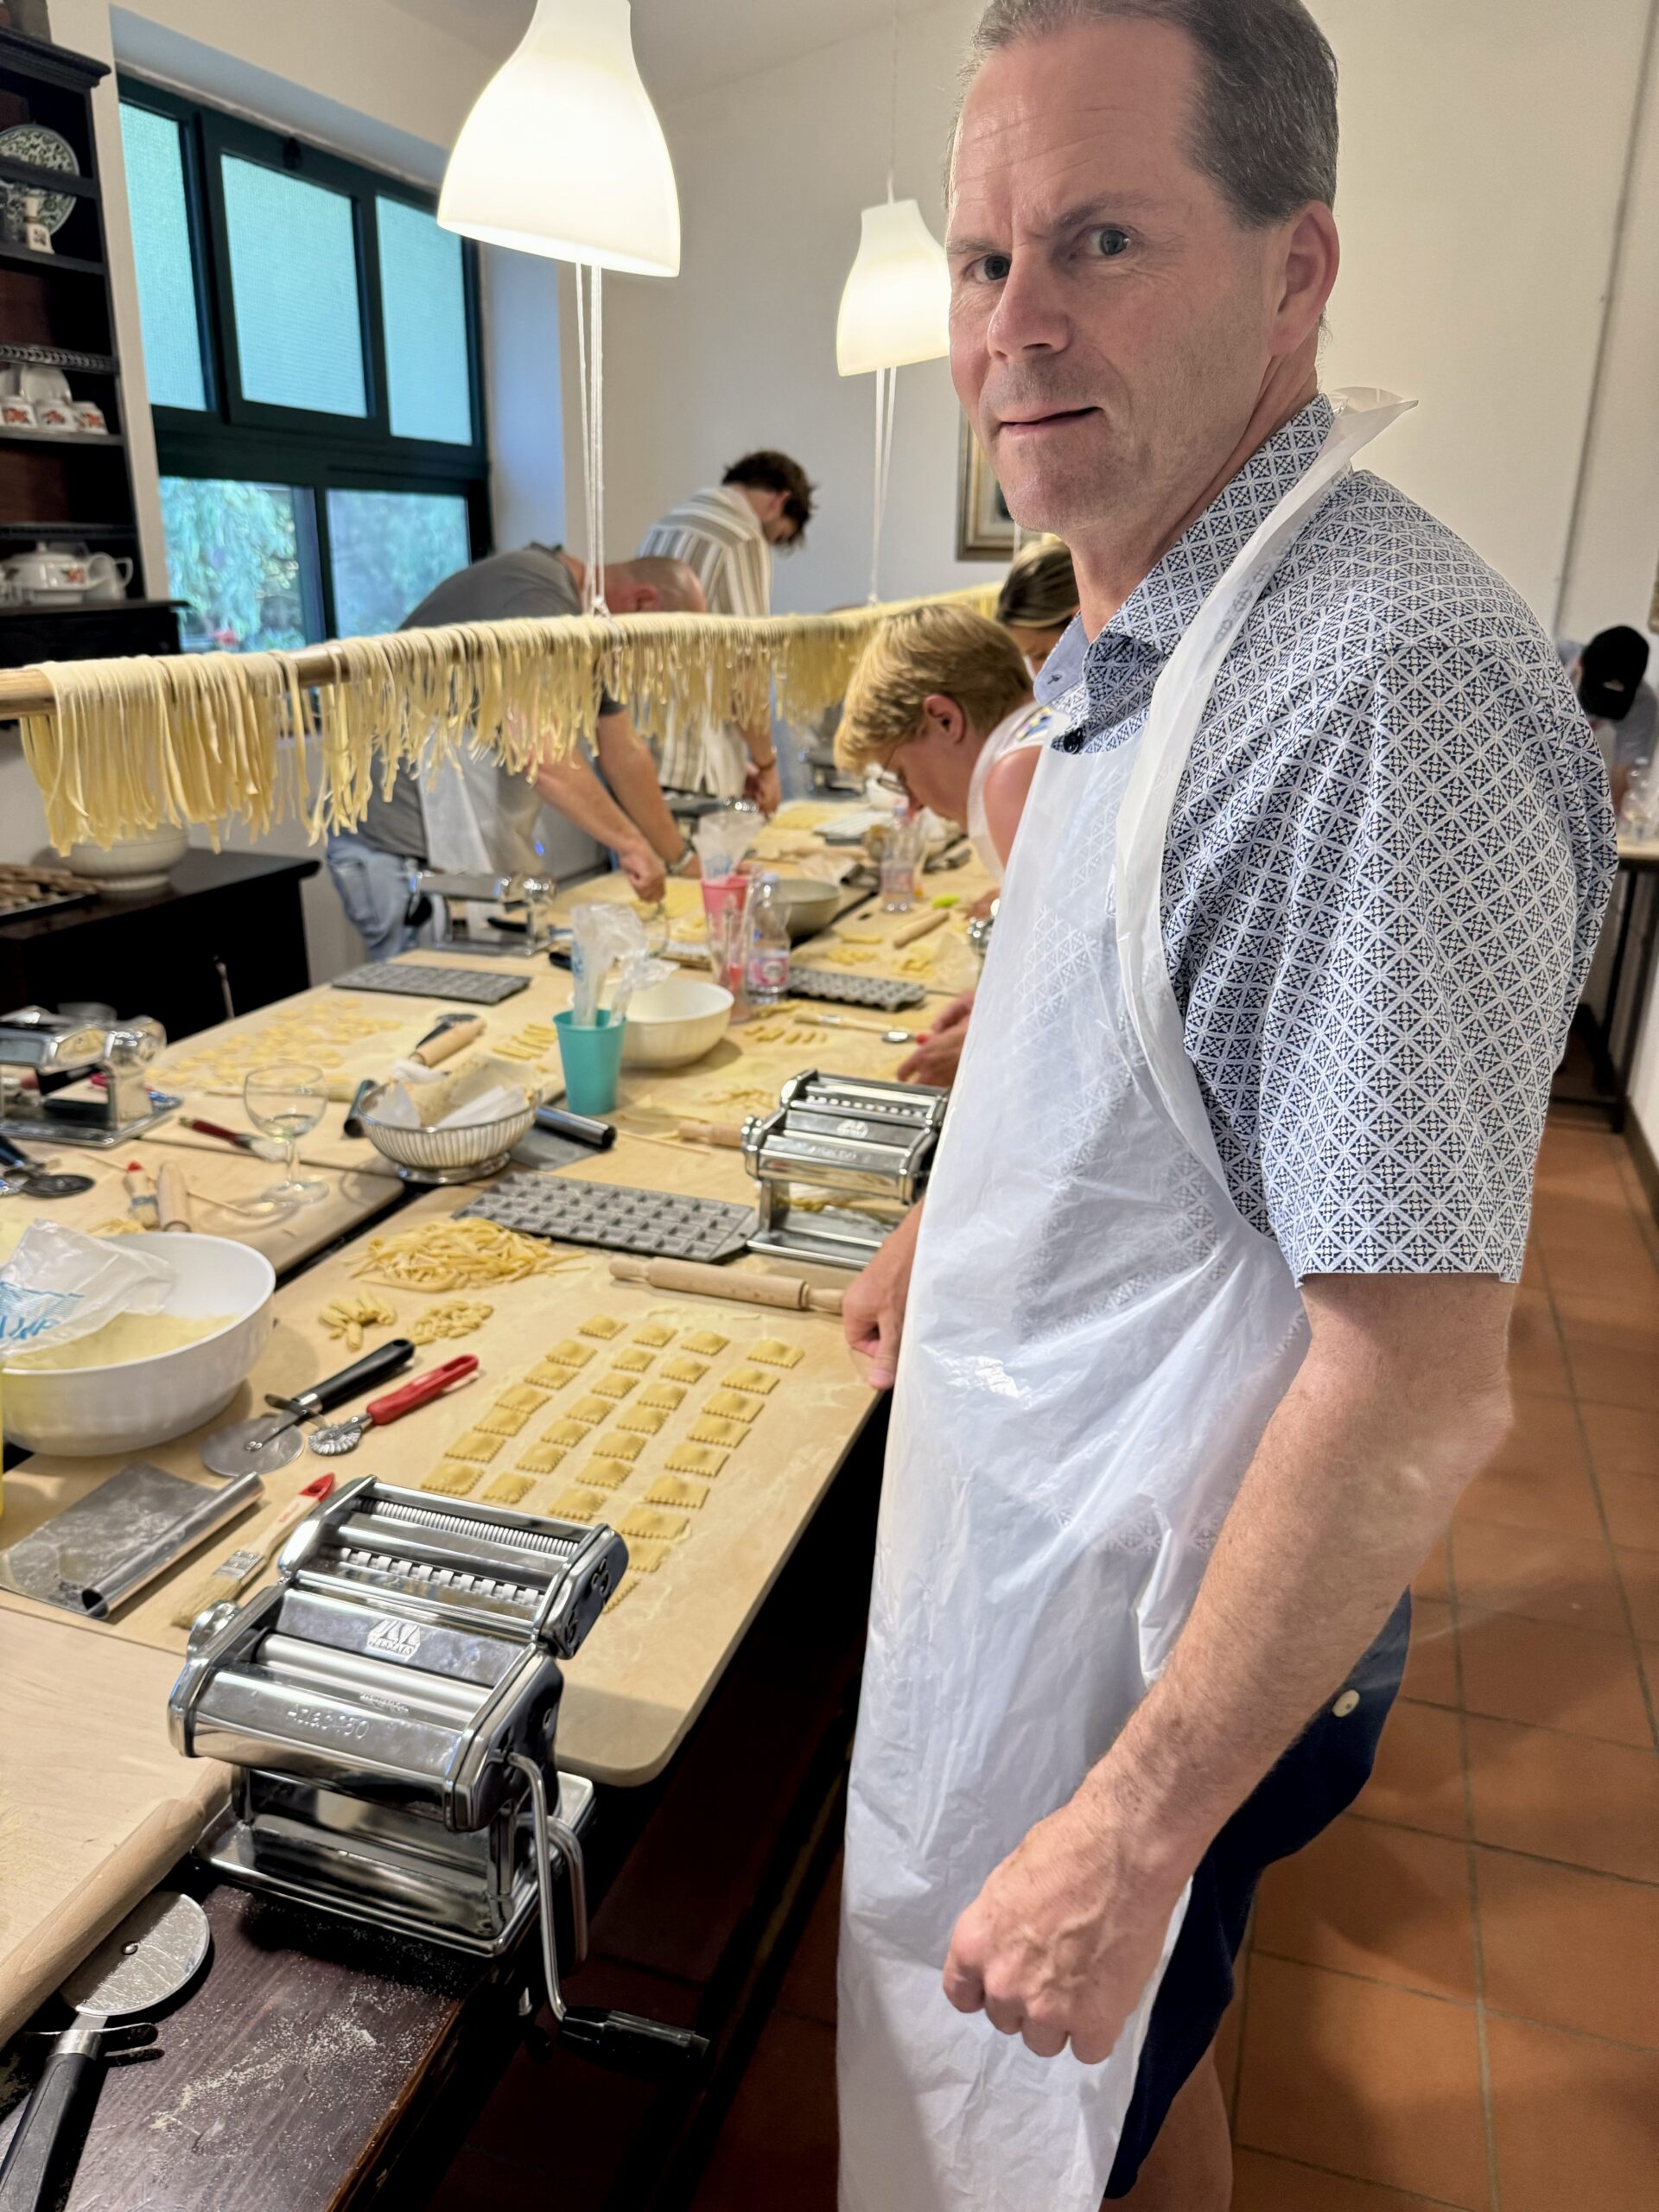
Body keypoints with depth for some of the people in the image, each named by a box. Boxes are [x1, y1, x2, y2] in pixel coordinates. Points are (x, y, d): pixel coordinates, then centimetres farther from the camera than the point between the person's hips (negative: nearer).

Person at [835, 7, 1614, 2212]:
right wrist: (952, 1225, 24)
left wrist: (1134, 1826, -22)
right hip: (1043, 1535, 8)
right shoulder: (1141, 642, 3)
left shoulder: (1381, 685, -29)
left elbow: (1419, 1388, -29)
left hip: (1166, 1644, -8)